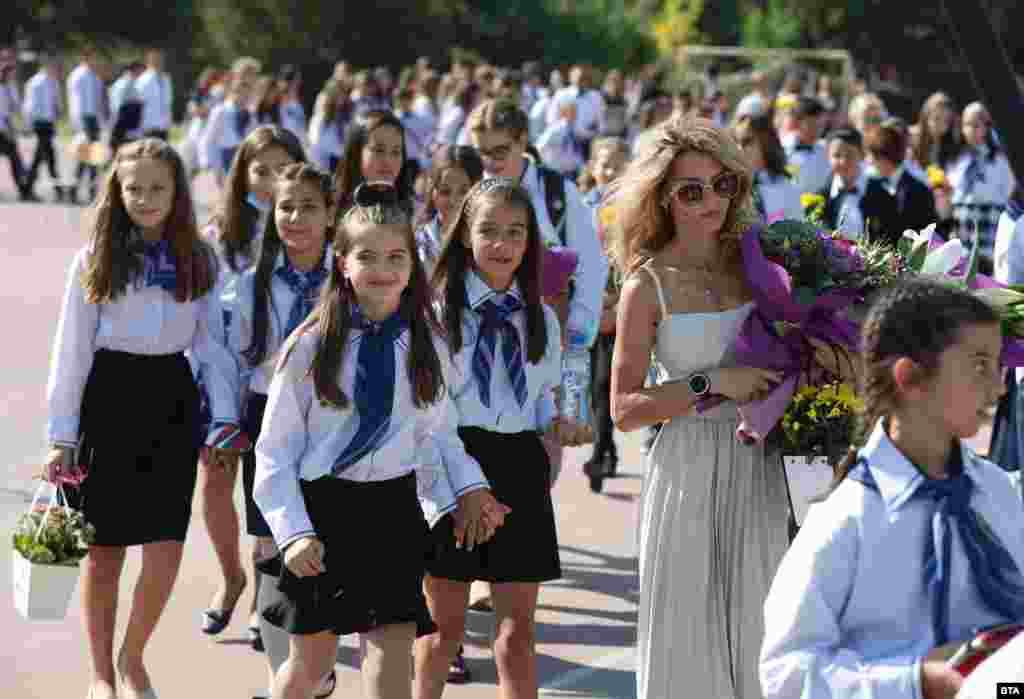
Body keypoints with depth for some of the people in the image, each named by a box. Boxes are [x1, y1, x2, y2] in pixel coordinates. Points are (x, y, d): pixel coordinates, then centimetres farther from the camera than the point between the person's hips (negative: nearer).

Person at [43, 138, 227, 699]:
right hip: (108, 398, -2)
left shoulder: (198, 261, 5)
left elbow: (210, 344, 8)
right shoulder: (94, 260, -1)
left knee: (165, 552, -4)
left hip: (172, 400, 2)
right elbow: (71, 351, -1)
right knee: (105, 549, 5)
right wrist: (62, 436, -5)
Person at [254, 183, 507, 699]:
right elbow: (275, 453, -4)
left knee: (391, 657, -9)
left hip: (393, 511, 1)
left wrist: (469, 488, -2)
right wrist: (294, 533, -13)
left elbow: (440, 433, 15)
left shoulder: (426, 347, 3)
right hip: (321, 511, -1)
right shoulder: (310, 346, -5)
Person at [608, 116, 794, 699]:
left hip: (759, 464, 3)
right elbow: (624, 409, -7)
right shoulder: (648, 285, -5)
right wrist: (711, 383, -16)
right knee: (690, 626, 2)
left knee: (753, 626, 7)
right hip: (690, 468, -3)